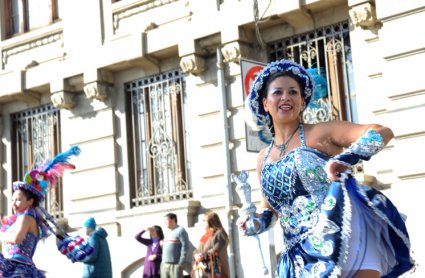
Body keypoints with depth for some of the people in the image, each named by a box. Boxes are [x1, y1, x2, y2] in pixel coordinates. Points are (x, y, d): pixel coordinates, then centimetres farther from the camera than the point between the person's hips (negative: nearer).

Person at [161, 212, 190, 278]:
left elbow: (185, 247, -11)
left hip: (175, 265, -8)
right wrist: (162, 262, 14)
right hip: (164, 265, 8)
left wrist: (181, 263, -17)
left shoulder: (180, 230, -4)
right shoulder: (167, 233, 21)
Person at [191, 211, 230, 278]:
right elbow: (197, 250, 14)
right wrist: (196, 255, -8)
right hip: (203, 270, 8)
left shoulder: (219, 233, -4)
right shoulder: (205, 235, 20)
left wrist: (203, 256, -18)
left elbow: (216, 250, -15)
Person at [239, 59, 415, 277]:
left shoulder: (320, 133, 0)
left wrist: (344, 160, -23)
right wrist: (254, 223, 7)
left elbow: (382, 132, -9)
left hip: (344, 237, -5)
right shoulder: (263, 159, 15)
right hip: (303, 255, 5)